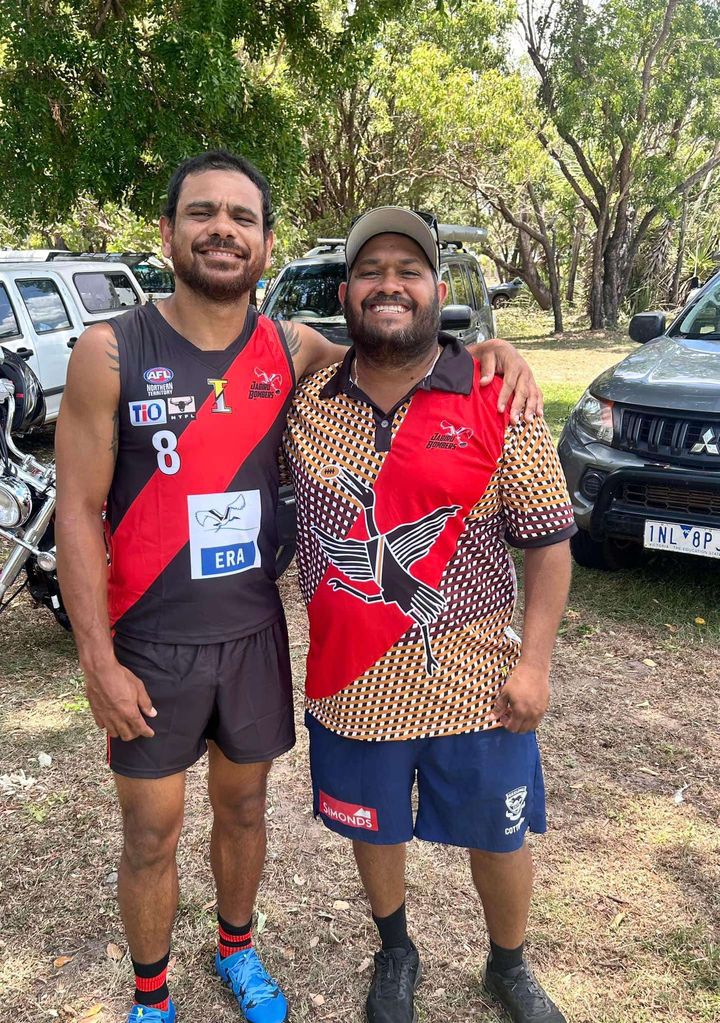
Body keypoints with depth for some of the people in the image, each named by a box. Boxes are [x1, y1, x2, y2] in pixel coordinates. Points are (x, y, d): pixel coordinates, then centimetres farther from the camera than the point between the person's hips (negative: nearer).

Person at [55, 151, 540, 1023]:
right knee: (151, 834, 12)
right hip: (150, 645, -2)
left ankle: (237, 950, 48)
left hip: (254, 633, 3)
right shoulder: (110, 354, -11)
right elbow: (78, 511, -10)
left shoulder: (291, 351, -4)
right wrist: (98, 661, -12)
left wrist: (486, 350, -11)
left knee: (243, 806, 21)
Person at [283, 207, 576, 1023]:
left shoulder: (497, 405, -9)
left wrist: (533, 662, -11)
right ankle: (395, 954, 51)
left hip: (475, 681, -1)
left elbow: (547, 542, -7)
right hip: (351, 680, 2)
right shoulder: (305, 405, -2)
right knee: (372, 829, 21)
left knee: (497, 836, 17)